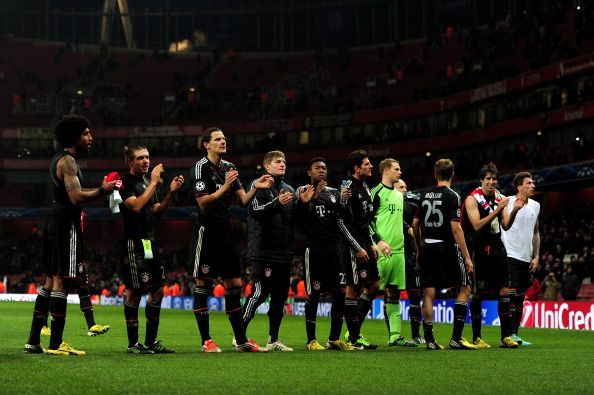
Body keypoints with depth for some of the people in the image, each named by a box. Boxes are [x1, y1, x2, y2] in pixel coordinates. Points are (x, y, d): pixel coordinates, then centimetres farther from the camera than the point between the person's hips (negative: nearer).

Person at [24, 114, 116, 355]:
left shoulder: (58, 159, 18)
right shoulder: (68, 161, -14)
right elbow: (76, 197, -23)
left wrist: (99, 189, 18)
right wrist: (101, 190, -10)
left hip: (55, 222, 10)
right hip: (66, 224, -10)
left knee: (51, 281, 13)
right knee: (61, 282, -8)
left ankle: (34, 341, 14)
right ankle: (55, 344, -7)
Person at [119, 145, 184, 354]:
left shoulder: (148, 182, 19)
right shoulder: (126, 182, -7)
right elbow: (136, 206, -21)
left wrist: (171, 192, 6)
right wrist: (153, 183, -17)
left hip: (150, 242, 9)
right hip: (134, 242, -9)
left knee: (158, 290, 7)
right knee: (134, 291, -5)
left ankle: (151, 341, 14)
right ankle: (133, 343, 0)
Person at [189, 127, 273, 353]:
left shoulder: (228, 167, 14)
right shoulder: (200, 167, -8)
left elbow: (243, 200, 12)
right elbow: (203, 203, -15)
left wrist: (256, 187, -5)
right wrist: (225, 187, -23)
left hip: (225, 233, 8)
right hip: (206, 232, -7)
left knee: (234, 286, 7)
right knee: (203, 285, -2)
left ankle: (241, 340, 11)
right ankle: (206, 341, 3)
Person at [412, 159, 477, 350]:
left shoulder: (425, 195, 9)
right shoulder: (452, 196, -9)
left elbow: (415, 224, 13)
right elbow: (456, 228, -14)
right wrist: (467, 257, -12)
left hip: (428, 248, 5)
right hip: (447, 248, -5)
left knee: (428, 294, 5)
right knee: (464, 289, 5)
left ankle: (429, 340, 3)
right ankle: (456, 338, -2)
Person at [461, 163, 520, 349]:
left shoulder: (499, 197, 11)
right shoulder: (472, 199, -7)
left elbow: (506, 225, 8)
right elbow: (477, 226, -18)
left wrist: (514, 211, -10)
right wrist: (497, 210, -23)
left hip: (497, 248, 6)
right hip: (480, 250, -6)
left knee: (504, 291, 1)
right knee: (478, 294, -1)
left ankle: (505, 337, 4)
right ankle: (476, 338, 6)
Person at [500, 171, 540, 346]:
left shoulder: (535, 205, 12)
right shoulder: (508, 202, -7)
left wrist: (536, 256, 13)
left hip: (526, 259, 7)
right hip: (510, 255, -7)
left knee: (520, 297, 9)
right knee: (510, 295, -11)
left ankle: (515, 334, 15)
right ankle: (508, 334, -8)